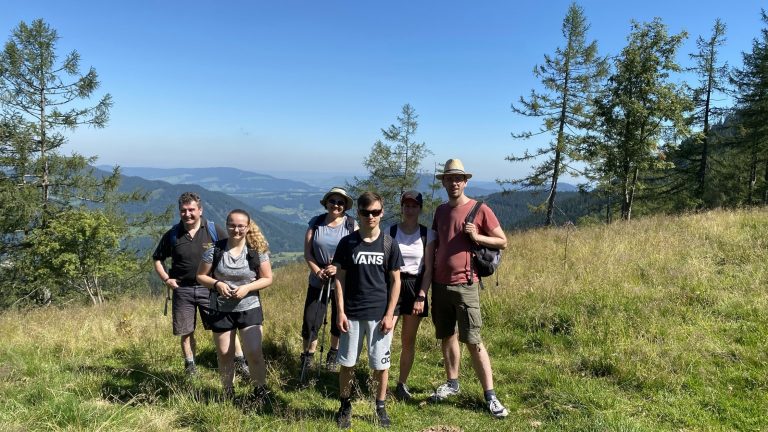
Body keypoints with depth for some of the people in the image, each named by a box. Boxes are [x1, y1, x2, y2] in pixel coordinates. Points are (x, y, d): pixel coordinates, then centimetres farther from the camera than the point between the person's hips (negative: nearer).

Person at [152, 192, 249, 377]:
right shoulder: (172, 235, 1)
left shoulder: (214, 230, -3)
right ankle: (190, 366, 27)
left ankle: (241, 362, 6)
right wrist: (166, 279, 0)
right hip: (182, 289, 2)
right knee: (186, 332, 9)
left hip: (210, 288, -2)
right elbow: (157, 259, 14)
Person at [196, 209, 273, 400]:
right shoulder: (215, 250, -7)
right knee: (224, 355, 12)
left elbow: (267, 278, -3)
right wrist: (216, 284, -19)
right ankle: (228, 392, 33)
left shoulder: (257, 250, -8)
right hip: (220, 310, 1)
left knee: (254, 353, -6)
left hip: (249, 309, -1)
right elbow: (201, 276, 1)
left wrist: (247, 287, -19)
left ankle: (261, 390, 17)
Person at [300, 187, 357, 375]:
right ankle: (307, 357, 18)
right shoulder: (315, 223, 0)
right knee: (311, 321, 0)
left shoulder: (352, 225, -4)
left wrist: (339, 268, -23)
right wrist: (317, 271, -16)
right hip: (318, 281, 1)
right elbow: (307, 252, -1)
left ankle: (333, 354, 35)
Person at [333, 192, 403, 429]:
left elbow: (395, 281, 0)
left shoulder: (389, 244, -2)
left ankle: (381, 407, 27)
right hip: (351, 313, 1)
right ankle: (345, 406, 28)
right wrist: (340, 311, -5)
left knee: (381, 363, 8)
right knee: (347, 363, 8)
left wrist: (390, 314, -5)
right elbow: (340, 278, 2)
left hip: (379, 314, 0)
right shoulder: (347, 243, -1)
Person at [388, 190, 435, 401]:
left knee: (408, 341, 9)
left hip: (415, 287, 1)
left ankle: (402, 384, 23)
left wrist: (421, 296, -9)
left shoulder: (428, 234, 1)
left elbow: (429, 269, -1)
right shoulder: (390, 232, 1)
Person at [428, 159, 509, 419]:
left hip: (464, 285, -5)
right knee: (447, 336, 13)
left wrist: (477, 237, -17)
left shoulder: (480, 210, -6)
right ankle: (452, 383, 27)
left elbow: (503, 242, -1)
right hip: (439, 284, 5)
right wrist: (428, 280, 11)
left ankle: (490, 395, 4)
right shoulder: (440, 211, 10)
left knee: (473, 340, -4)